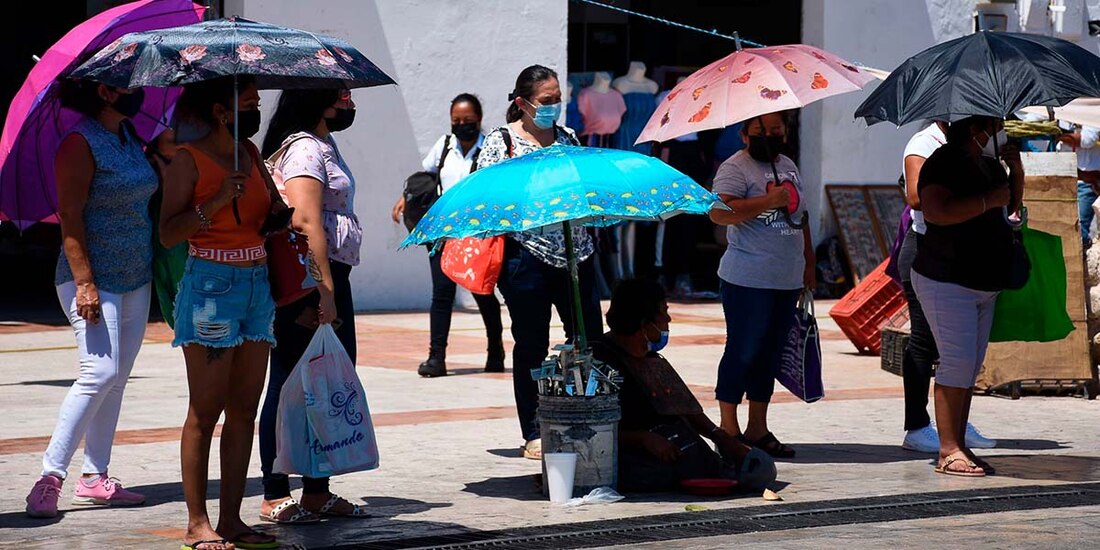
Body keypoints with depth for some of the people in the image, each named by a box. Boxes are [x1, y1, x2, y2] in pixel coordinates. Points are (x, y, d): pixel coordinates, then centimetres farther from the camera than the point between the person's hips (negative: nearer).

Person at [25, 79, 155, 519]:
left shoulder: (128, 136, 13)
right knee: (101, 371, -17)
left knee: (117, 378, 7)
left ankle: (95, 478, 11)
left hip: (134, 279, 8)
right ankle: (50, 478, -15)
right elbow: (70, 215, -16)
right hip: (95, 280, -8)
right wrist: (84, 282, -23)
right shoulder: (81, 143, -12)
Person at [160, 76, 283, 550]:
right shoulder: (188, 159, -7)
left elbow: (275, 205, 20)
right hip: (211, 285, -7)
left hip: (257, 286, 7)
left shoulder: (249, 152, 13)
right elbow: (168, 233, -12)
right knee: (205, 411, -5)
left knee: (244, 409, 7)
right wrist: (218, 200, -21)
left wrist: (282, 216, -2)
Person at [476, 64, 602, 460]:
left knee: (589, 338, 0)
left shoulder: (568, 137, 14)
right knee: (531, 345, 1)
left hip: (574, 250, 4)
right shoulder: (501, 141, 0)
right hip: (526, 253, -4)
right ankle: (533, 435, 8)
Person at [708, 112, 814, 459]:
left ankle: (757, 429, 17)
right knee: (743, 351, -5)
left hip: (786, 281, 8)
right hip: (748, 282, -8)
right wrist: (768, 201, -25)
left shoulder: (789, 167, 18)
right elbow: (719, 212, -23)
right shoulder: (736, 167, -8)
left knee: (770, 353, 10)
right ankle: (728, 429, 3)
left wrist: (808, 263, 23)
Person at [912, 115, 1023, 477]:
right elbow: (936, 211, -30)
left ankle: (959, 446, 12)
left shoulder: (989, 164, 13)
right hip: (947, 282, -9)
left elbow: (1011, 206, 26)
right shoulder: (945, 163, -15)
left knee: (972, 366, 8)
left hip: (983, 284, 9)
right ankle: (949, 451, -11)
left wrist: (1016, 170, 9)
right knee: (958, 363, -13)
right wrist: (988, 200, -25)